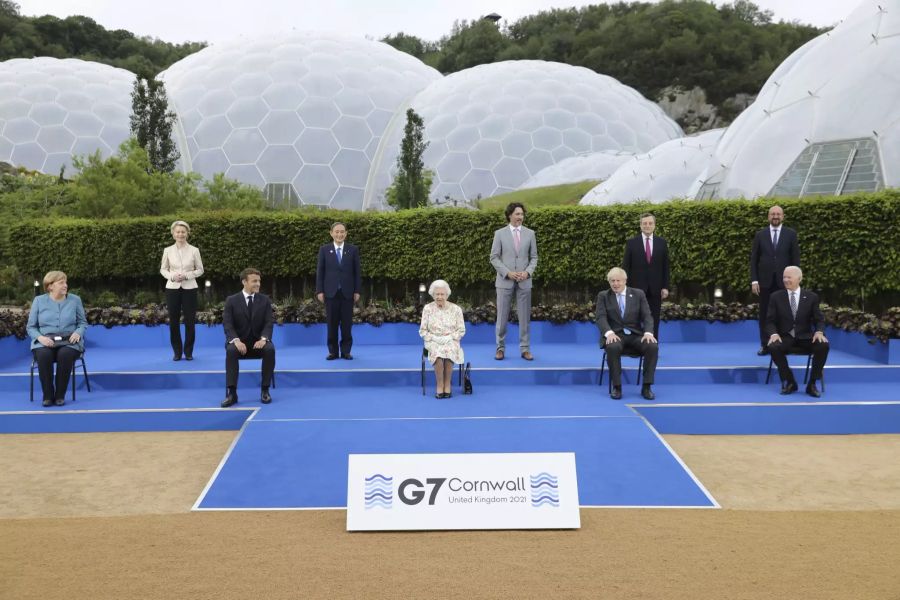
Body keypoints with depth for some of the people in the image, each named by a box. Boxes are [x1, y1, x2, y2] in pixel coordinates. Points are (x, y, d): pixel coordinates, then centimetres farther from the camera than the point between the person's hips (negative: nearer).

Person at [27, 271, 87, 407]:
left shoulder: (75, 300, 6)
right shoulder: (39, 301, 5)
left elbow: (83, 322, 11)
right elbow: (30, 326, 6)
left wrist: (78, 332, -12)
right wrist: (40, 337, -15)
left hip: (69, 341, 0)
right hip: (45, 342, 0)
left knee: (65, 354, -36)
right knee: (44, 354, -36)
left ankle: (60, 395, -23)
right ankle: (48, 395, -21)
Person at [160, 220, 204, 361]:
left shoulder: (194, 250, -1)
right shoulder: (168, 250, 2)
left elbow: (200, 270, 3)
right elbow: (163, 269, 9)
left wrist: (186, 275, -13)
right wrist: (172, 276, -11)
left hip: (189, 288, -1)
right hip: (172, 288, 1)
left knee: (189, 321, 1)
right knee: (174, 321, 4)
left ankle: (188, 351, 12)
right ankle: (177, 352, 14)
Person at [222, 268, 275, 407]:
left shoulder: (265, 300, 5)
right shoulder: (232, 300, 0)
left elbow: (269, 323, -3)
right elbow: (227, 324, -8)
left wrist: (263, 339, -23)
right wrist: (236, 341, -27)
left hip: (258, 341, 1)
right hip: (239, 341, -1)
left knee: (270, 349, -32)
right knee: (231, 350, -34)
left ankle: (265, 390, -22)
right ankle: (232, 393, -32)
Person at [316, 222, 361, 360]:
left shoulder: (353, 250, 5)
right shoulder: (324, 250, 4)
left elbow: (357, 272, 4)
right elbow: (320, 271, 3)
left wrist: (357, 291, -1)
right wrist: (319, 291, -4)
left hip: (347, 292, 0)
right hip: (331, 292, 0)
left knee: (346, 323, 2)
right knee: (332, 323, 3)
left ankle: (346, 351, 9)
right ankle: (333, 351, 9)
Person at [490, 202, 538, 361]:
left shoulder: (530, 233, 6)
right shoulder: (500, 233, 0)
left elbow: (534, 257, 8)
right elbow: (494, 258, -1)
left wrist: (527, 272, -9)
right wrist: (508, 273, -12)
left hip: (524, 281, 2)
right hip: (505, 281, -2)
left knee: (524, 316, 4)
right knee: (502, 316, 1)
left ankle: (525, 349, 11)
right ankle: (500, 348, 11)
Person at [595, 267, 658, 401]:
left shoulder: (638, 294, 9)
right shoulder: (603, 296, 6)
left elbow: (647, 316, 1)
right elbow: (601, 317, -7)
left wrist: (648, 332, -20)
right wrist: (609, 333, -27)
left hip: (636, 335, 2)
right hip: (615, 335, -2)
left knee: (653, 346, -28)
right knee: (613, 347, -37)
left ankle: (646, 386, -17)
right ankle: (616, 387, -23)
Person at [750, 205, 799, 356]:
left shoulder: (791, 234, 3)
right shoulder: (760, 234, 5)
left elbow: (795, 259, 2)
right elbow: (753, 259, 4)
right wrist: (754, 280, -4)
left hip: (784, 281, -1)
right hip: (765, 281, 1)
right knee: (764, 314, 3)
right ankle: (765, 345, 9)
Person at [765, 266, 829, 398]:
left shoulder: (811, 297, 5)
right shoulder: (776, 297, 3)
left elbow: (819, 320, 5)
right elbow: (770, 321, 1)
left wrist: (819, 332, -18)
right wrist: (774, 334, -20)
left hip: (805, 337, 1)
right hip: (785, 337, -1)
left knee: (823, 346, -30)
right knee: (773, 347, -34)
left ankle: (812, 383, -12)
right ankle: (789, 382, -12)